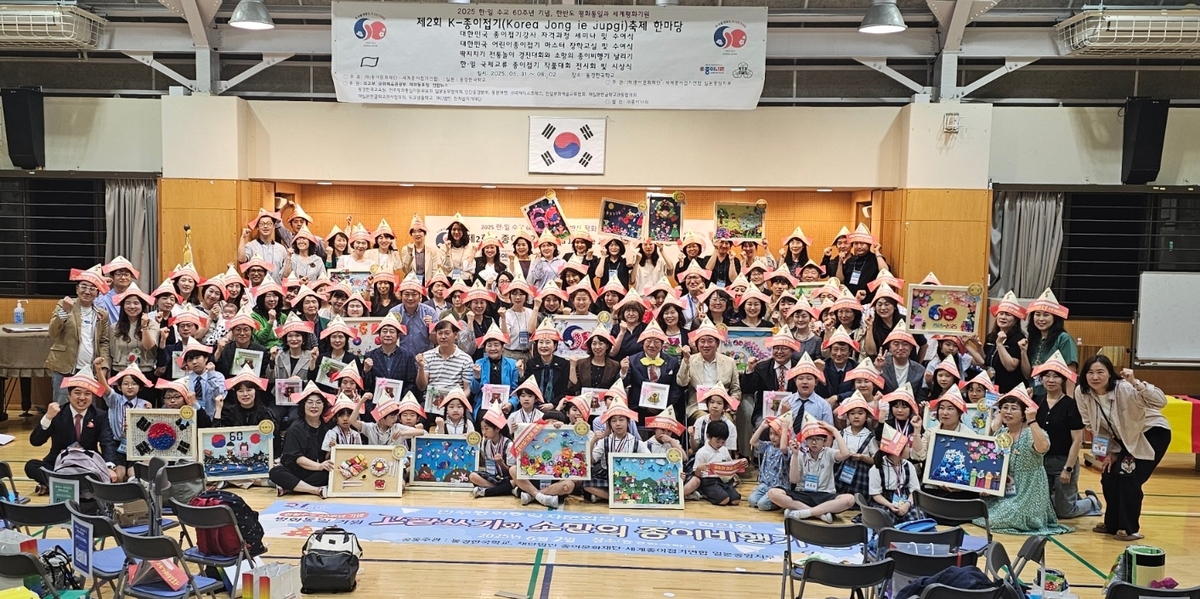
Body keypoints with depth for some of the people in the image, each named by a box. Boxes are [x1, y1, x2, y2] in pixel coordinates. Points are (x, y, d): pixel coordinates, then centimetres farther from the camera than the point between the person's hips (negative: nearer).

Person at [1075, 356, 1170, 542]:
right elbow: (1095, 426, -1)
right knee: (1109, 477, 0)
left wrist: (1136, 384, -59)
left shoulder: (1124, 388, -33)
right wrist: (1110, 451, -1)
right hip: (1125, 438, 6)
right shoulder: (1082, 393, -15)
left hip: (1152, 433, -6)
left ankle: (1130, 529, -3)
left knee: (1129, 477, -17)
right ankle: (1112, 524, 19)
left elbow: (1160, 402, -46)